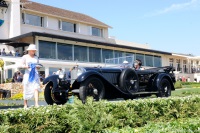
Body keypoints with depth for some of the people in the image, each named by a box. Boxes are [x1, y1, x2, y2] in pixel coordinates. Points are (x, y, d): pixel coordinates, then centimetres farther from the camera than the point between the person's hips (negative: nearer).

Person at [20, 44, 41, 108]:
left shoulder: (36, 57, 19)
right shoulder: (25, 57, 9)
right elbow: (22, 65, 3)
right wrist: (26, 66, -19)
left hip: (35, 75, 2)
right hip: (27, 74, -2)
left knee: (36, 88, -14)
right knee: (26, 89, 1)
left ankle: (36, 104, -21)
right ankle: (25, 104, 11)